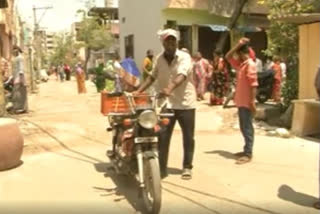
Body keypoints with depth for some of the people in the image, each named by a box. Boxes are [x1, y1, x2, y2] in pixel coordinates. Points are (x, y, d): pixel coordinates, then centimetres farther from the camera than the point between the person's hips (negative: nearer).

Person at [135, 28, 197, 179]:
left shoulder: (184, 57, -11)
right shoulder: (159, 58, 5)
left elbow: (181, 76, -28)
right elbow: (152, 77, 15)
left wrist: (169, 89, -47)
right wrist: (139, 91, 4)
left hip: (185, 103, -3)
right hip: (165, 103, 3)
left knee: (188, 138, 7)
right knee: (162, 137, 2)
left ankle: (187, 167, 24)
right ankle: (162, 168, 13)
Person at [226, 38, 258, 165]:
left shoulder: (250, 65, -14)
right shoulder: (240, 64, 14)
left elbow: (254, 84, -20)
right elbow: (228, 57, 21)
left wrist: (252, 101, -24)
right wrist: (238, 45, 9)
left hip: (247, 103, -9)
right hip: (241, 102, 9)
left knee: (247, 128, -5)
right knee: (243, 128, 15)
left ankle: (248, 154, -1)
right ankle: (246, 150, 24)